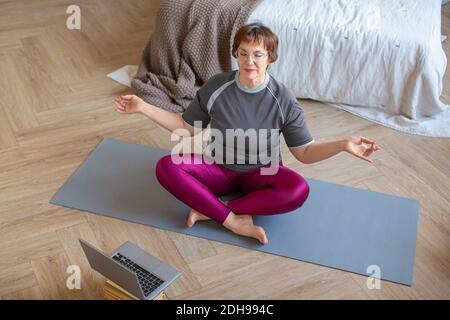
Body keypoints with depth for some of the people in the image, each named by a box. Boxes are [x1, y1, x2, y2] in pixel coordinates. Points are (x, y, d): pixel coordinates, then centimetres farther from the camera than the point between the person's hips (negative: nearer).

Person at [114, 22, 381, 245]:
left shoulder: (284, 100, -15)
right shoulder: (216, 87, -12)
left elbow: (305, 152, -11)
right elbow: (186, 127, 1)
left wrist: (343, 144, -27)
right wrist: (143, 107, -7)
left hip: (260, 172, -1)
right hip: (218, 167, 1)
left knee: (299, 189, -33)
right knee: (166, 167, -27)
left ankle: (210, 210, -26)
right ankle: (234, 220, -28)